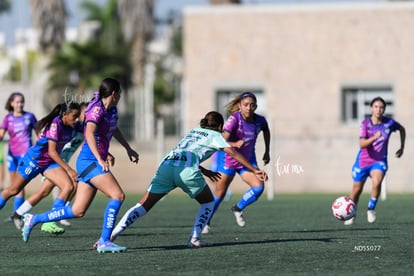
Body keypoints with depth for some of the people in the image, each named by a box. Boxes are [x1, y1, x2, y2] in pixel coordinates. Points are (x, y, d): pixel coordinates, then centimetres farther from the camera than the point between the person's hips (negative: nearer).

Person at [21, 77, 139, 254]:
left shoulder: (112, 110, 13)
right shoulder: (97, 109, -14)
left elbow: (114, 130, 34)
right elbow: (89, 133, -28)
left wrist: (128, 148, 44)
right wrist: (100, 159, -36)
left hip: (94, 162, 9)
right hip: (89, 160, -9)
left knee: (78, 211, 7)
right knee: (118, 195, -20)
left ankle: (33, 219, 18)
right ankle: (104, 242, -20)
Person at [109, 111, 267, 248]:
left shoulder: (193, 131, 35)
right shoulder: (214, 135, 19)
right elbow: (233, 153, 11)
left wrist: (204, 171, 49)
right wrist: (254, 170, 13)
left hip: (166, 164, 5)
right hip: (187, 171, -5)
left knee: (144, 205, 4)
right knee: (208, 202, 21)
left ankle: (112, 234, -11)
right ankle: (194, 238, 8)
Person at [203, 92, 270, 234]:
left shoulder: (260, 120, -10)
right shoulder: (234, 119, -24)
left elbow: (266, 130, 16)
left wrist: (267, 151, 17)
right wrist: (235, 144, -53)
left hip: (248, 160, 4)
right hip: (228, 159, -4)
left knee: (259, 186, -18)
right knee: (219, 194, 4)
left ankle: (238, 209, 7)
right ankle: (205, 221, 26)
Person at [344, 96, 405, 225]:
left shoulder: (389, 123, -8)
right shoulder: (365, 124, -14)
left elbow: (402, 129, 16)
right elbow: (362, 144, -25)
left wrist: (402, 147, 12)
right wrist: (374, 137, -42)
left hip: (379, 161, 0)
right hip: (363, 160, 0)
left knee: (377, 182, -30)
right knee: (357, 189, 9)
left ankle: (371, 209, -8)